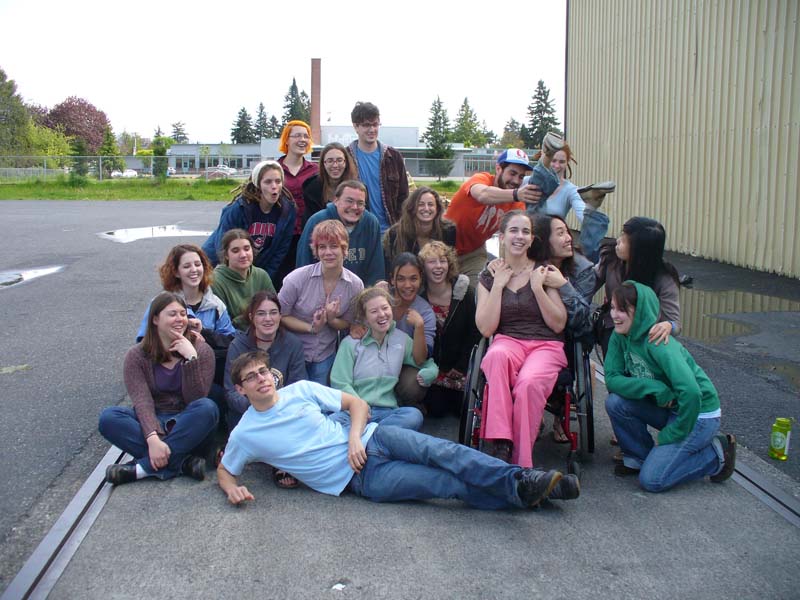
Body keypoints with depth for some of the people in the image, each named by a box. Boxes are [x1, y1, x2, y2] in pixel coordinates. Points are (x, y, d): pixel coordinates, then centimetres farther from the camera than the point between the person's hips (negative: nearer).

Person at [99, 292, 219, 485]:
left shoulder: (201, 350, -2)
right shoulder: (137, 356, -2)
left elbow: (195, 400, -12)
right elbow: (142, 402, -16)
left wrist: (191, 358, -23)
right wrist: (153, 438, -34)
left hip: (187, 427, -1)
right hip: (152, 423, 1)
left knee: (208, 407, -32)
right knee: (108, 417, -26)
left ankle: (145, 467, -30)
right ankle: (181, 462, -32)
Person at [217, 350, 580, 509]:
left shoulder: (300, 389, 7)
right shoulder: (245, 434, 2)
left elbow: (358, 404, 8)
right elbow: (224, 470, 14)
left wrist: (355, 438, -12)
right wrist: (232, 488, -11)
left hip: (370, 438, 3)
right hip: (357, 476, -3)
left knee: (443, 452, -23)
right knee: (448, 483, -19)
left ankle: (523, 482, -24)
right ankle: (522, 495, -22)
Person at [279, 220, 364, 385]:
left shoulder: (355, 284, -11)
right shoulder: (297, 278, -19)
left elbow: (348, 323, 1)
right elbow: (280, 315, -11)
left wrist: (331, 320, -21)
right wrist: (311, 328, -23)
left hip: (326, 356, 2)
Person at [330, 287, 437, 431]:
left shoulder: (401, 339, 15)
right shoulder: (350, 343, 4)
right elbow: (340, 383, -2)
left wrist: (429, 372, -2)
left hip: (387, 412, 4)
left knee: (414, 415, -33)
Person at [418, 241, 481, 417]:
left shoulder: (465, 294, -11)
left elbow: (475, 332, -8)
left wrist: (460, 367, -11)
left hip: (460, 366, -1)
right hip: (432, 367, 1)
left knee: (463, 409, -6)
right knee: (436, 410, -4)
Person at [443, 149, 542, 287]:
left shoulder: (516, 203, -9)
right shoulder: (481, 178, -23)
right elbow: (483, 194, -48)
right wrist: (516, 194, -64)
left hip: (475, 252, 4)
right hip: (447, 247, -4)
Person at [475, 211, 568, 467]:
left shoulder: (544, 271, 8)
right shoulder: (489, 276, 11)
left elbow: (558, 324, 2)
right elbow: (486, 328, 0)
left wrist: (537, 287, -8)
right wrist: (499, 285, -4)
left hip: (546, 345, -1)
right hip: (507, 342, 1)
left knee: (529, 382, -36)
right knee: (497, 356, -38)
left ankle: (521, 463, -26)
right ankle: (499, 443, -40)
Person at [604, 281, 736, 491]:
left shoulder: (658, 344, -28)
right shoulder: (620, 337, -6)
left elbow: (691, 392, -34)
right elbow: (612, 378, -11)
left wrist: (671, 436, -22)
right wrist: (654, 388, -26)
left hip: (698, 413, -6)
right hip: (667, 408, 7)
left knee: (651, 479, -16)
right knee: (615, 401, -16)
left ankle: (716, 453, 4)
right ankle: (639, 457, 5)